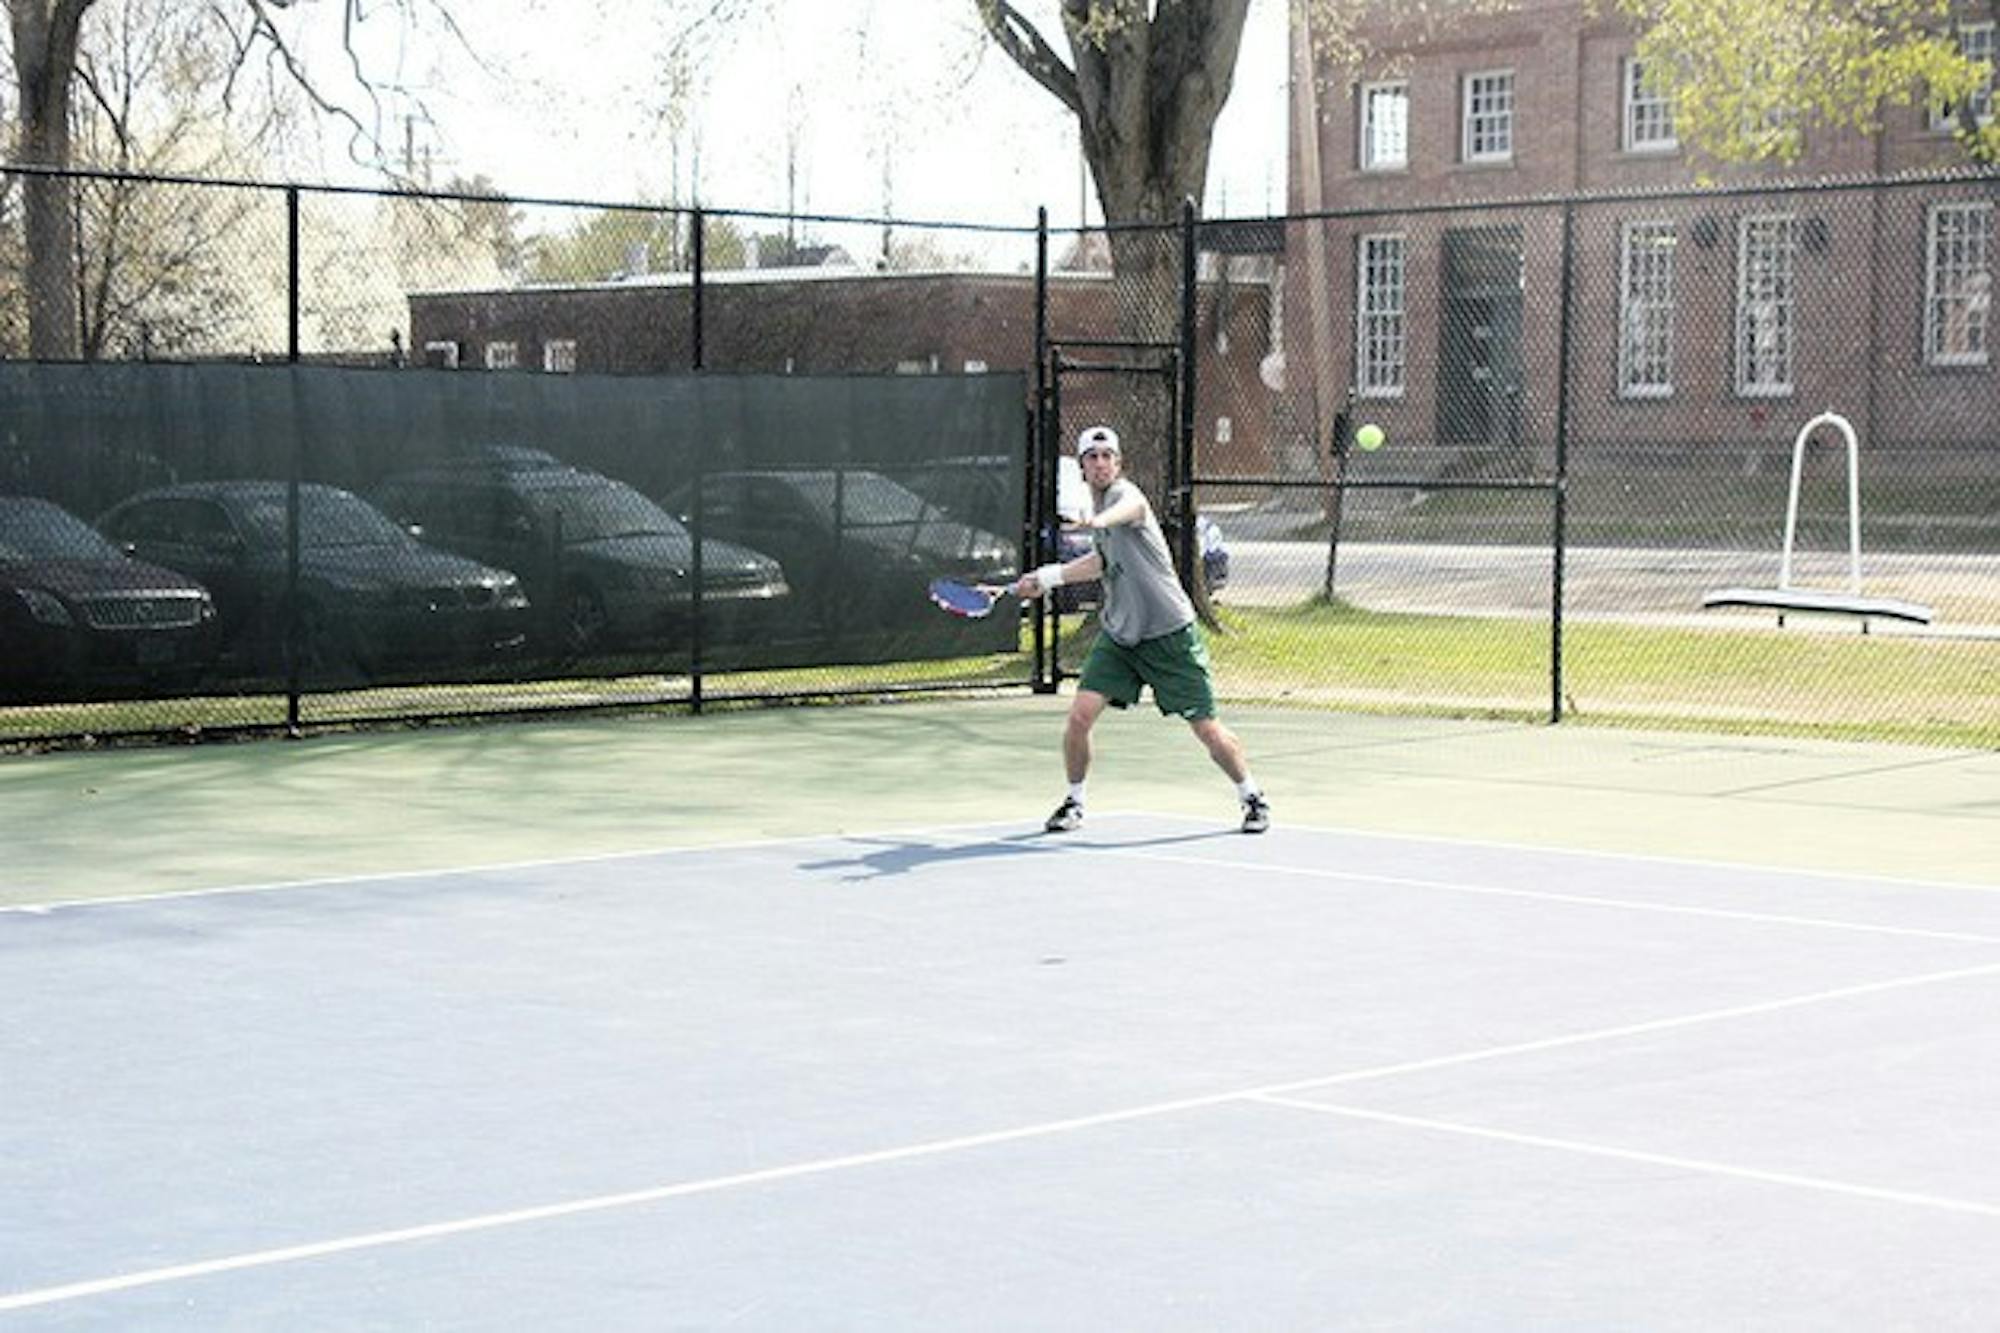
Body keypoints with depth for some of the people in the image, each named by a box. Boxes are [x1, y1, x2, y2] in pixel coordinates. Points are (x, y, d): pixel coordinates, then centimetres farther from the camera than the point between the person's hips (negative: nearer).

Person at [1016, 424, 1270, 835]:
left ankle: (1252, 796, 20)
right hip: (1118, 633, 7)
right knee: (1080, 715, -10)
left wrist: (1100, 520, -67)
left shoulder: (1124, 493, -16)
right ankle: (1074, 802, 9)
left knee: (1206, 729, -2)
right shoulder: (1096, 504, 10)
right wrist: (1047, 577, 23)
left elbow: (1130, 507, -44)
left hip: (1169, 634, -7)